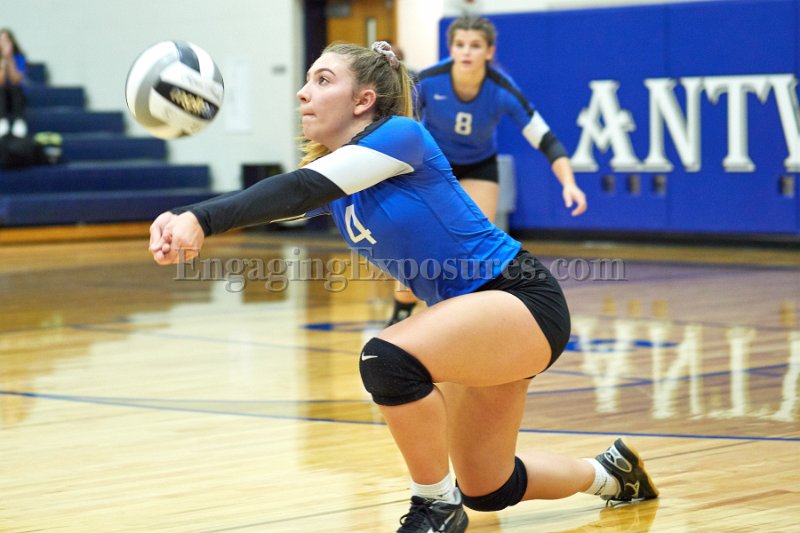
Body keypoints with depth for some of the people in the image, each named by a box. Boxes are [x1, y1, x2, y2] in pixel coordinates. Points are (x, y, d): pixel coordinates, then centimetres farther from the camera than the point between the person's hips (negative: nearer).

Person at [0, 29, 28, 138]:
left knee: (15, 87, -32)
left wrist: (9, 60, -23)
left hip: (16, 97, 0)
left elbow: (16, 80, -17)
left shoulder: (19, 57, -4)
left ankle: (19, 121, -44)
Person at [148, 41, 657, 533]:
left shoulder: (401, 134, -19)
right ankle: (610, 471, 43)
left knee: (389, 358, -33)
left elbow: (303, 189, -33)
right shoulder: (331, 170, 4)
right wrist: (182, 218, -34)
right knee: (485, 490, 17)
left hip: (524, 299, -10)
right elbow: (286, 199, -15)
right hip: (473, 314, 10)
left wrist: (204, 220, -44)